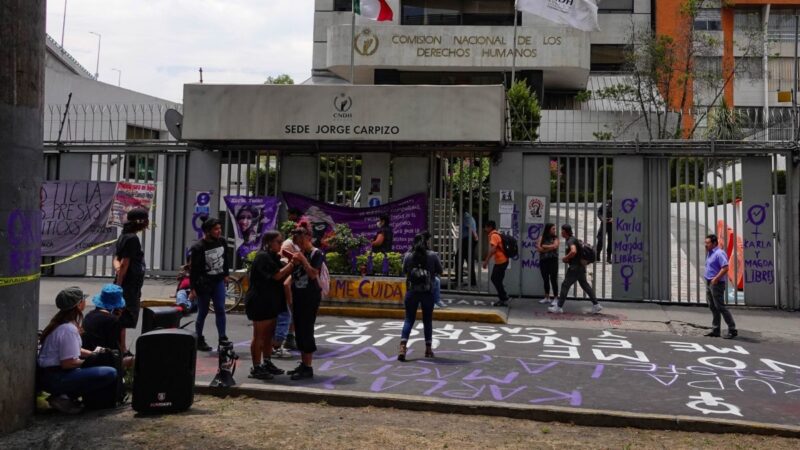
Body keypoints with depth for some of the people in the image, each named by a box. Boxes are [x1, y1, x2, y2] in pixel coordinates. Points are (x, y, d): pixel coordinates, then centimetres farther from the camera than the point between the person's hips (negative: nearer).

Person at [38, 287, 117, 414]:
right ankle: (65, 398, -11)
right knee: (110, 374, -22)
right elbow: (68, 363, -22)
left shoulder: (60, 322, 11)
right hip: (54, 379, -10)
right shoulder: (69, 329, -19)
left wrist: (93, 354, 11)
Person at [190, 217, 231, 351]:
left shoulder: (221, 241, 0)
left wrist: (226, 274, 17)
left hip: (218, 281, 4)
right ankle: (199, 340, 19)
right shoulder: (198, 247, -16)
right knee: (203, 312, 6)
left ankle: (222, 338, 5)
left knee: (220, 310, 0)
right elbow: (194, 268, -14)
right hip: (204, 283, -4)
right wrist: (193, 287, -14)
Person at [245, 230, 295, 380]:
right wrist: (292, 263, -16)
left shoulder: (272, 257, 15)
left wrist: (291, 264, -2)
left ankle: (267, 363, 26)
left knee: (269, 334, 16)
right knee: (259, 335, -2)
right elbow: (277, 275, -22)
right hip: (260, 301, -10)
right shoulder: (263, 256, -15)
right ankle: (256, 368, 5)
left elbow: (283, 276, 13)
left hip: (271, 301, 10)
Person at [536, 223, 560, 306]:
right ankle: (547, 297, 20)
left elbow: (555, 246, -15)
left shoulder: (555, 238, 3)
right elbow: (538, 248, -8)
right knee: (545, 279, 10)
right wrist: (550, 248, -11)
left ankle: (555, 298, -1)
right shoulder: (541, 238, 5)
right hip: (543, 261, 2)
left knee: (553, 279, -5)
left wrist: (544, 246, -7)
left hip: (553, 261, -2)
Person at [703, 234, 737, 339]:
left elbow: (725, 268, -23)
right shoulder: (710, 253, 15)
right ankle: (715, 330, 16)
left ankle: (732, 330, 1)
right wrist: (709, 280, 16)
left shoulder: (719, 253, -15)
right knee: (712, 307, 11)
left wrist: (716, 279, -23)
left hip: (716, 284, -10)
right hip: (709, 283, 10)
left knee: (720, 307, -7)